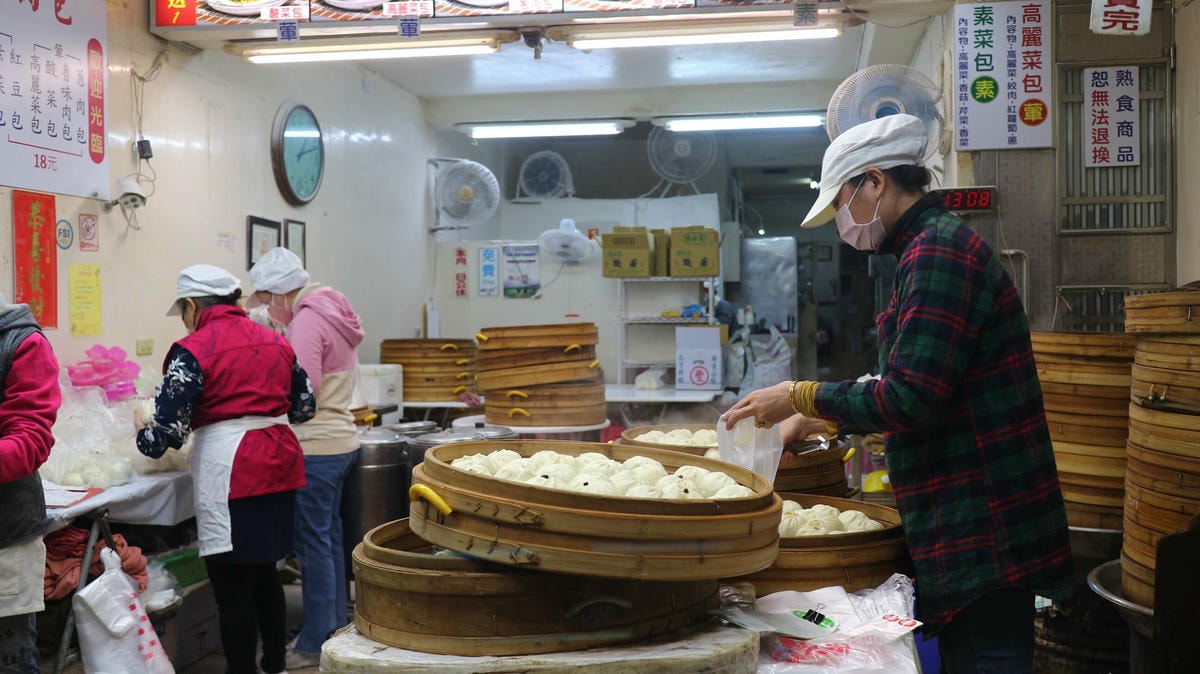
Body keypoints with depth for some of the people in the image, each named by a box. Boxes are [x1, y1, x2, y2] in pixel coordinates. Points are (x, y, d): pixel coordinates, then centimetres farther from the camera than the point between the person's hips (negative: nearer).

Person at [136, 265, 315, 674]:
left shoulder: (193, 351, -6)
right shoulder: (275, 341, 12)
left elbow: (169, 431, -9)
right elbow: (305, 407, 18)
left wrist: (143, 433, 12)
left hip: (231, 473, -7)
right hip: (280, 464, 7)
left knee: (232, 588, 3)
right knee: (263, 573, 20)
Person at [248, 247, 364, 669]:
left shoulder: (307, 320, -15)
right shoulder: (333, 312, 14)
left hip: (317, 448, -10)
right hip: (340, 440, 10)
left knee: (314, 543, -2)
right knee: (330, 537, 17)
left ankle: (314, 645, 6)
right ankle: (336, 629, 27)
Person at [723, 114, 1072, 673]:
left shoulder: (937, 252, -16)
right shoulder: (936, 246, 17)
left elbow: (911, 399, -22)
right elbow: (916, 392, 23)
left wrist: (800, 398, -10)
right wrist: (816, 419, 19)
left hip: (983, 532, -10)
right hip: (974, 525, 10)